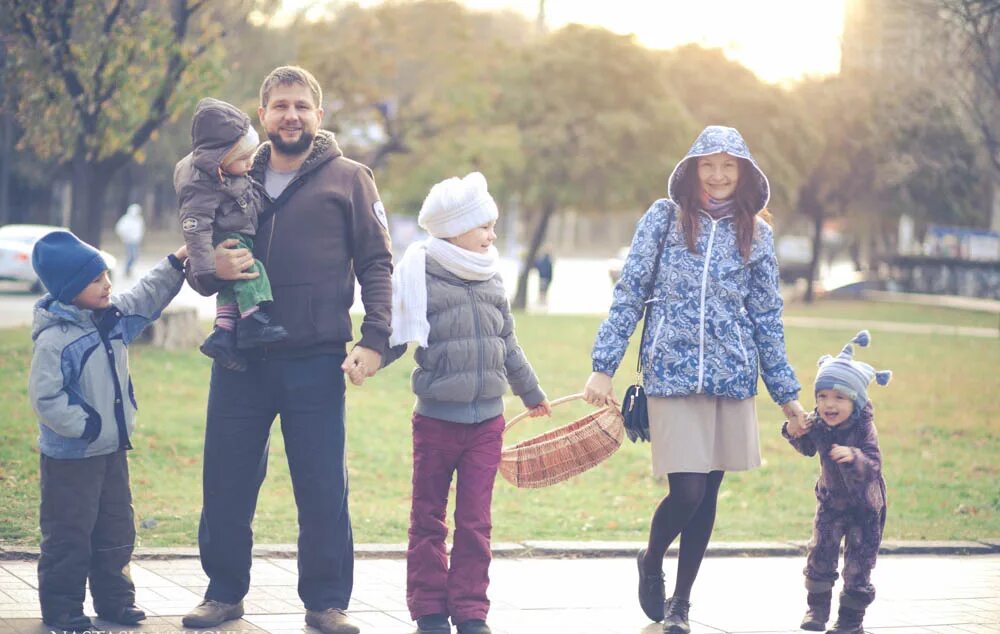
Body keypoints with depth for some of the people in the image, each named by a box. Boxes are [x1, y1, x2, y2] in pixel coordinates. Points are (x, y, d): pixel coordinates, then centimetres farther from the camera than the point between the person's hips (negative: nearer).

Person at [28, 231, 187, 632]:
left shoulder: (114, 318, 2)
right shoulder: (54, 339, -23)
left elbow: (147, 298, 19)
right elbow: (45, 398, -25)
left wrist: (176, 263, 13)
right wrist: (84, 426, -24)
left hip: (112, 449, 8)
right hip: (69, 457, -8)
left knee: (116, 531, 14)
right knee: (68, 535, 1)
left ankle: (114, 600, 25)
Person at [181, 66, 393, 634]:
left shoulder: (348, 179, 4)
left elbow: (377, 265, 2)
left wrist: (374, 339, -10)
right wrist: (212, 268, -7)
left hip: (316, 362, -3)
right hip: (241, 361, 3)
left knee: (324, 489, 1)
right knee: (226, 481, 6)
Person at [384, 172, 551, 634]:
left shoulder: (492, 281, 9)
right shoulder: (421, 278, -8)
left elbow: (508, 347, 21)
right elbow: (395, 340, -6)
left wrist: (531, 394, 29)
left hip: (487, 421, 4)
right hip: (436, 419, -4)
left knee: (475, 522, 4)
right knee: (428, 519, 7)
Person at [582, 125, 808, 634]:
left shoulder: (755, 234, 9)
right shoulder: (665, 218, 1)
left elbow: (766, 318, 12)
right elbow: (629, 294, 1)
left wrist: (787, 394, 12)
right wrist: (603, 367, -5)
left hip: (731, 379, 3)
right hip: (672, 375, -3)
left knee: (707, 495, 5)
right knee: (687, 491, -11)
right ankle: (651, 563, 20)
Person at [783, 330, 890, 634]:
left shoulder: (864, 429, -26)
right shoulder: (816, 424, -12)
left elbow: (873, 464, -37)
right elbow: (807, 448, 8)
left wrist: (853, 457, -56)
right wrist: (794, 433, -13)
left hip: (864, 506, -4)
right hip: (831, 502, 4)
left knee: (858, 564, 3)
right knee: (819, 555, 1)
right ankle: (817, 608, 18)